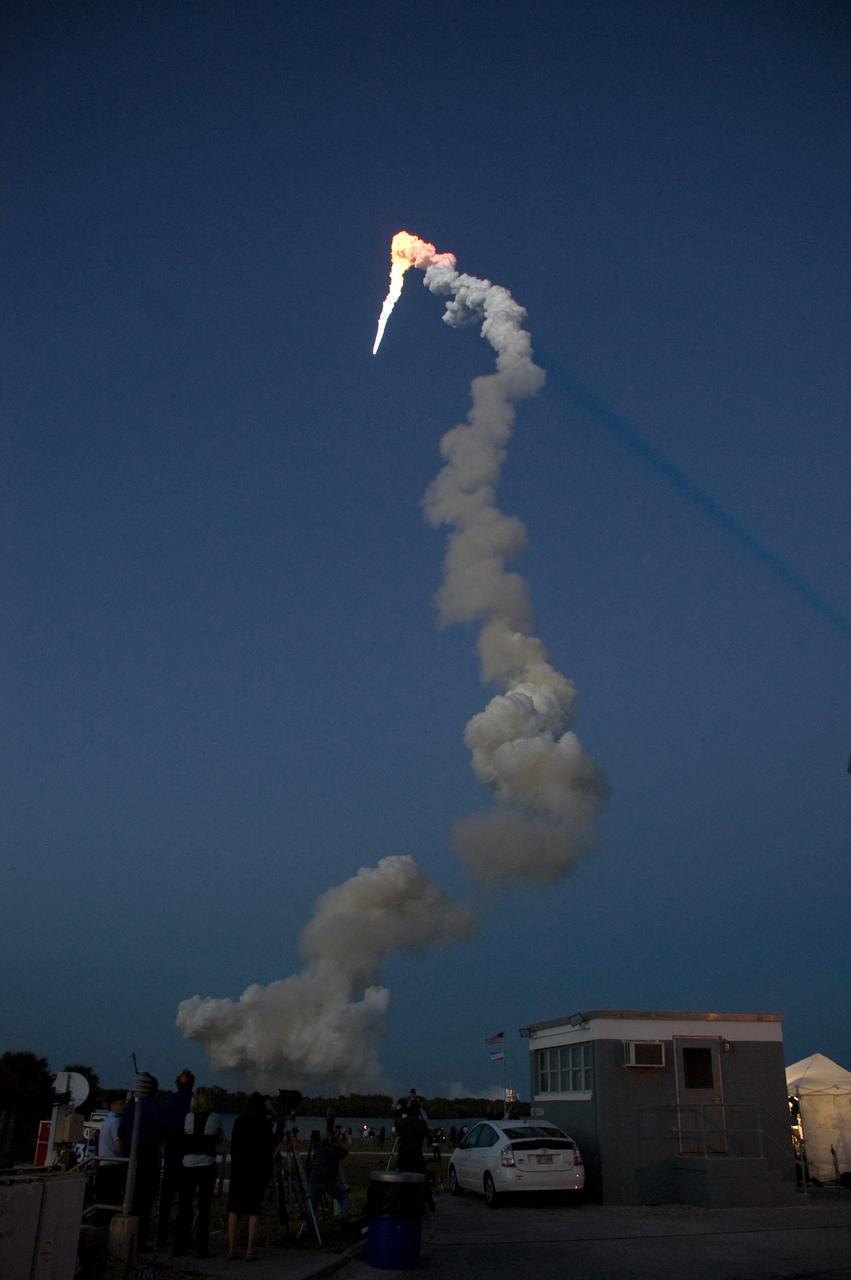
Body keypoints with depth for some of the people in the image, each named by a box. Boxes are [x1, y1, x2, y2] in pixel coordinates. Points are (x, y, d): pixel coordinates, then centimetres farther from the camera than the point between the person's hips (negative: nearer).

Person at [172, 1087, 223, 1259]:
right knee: (204, 1208, 4)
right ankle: (201, 1248, 4)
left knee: (184, 1207, 10)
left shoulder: (187, 1118, -1)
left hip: (188, 1166, 1)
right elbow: (219, 1140, 9)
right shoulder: (215, 1119, -3)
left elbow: (180, 1139, 6)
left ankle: (178, 1247, 12)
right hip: (207, 1166, -1)